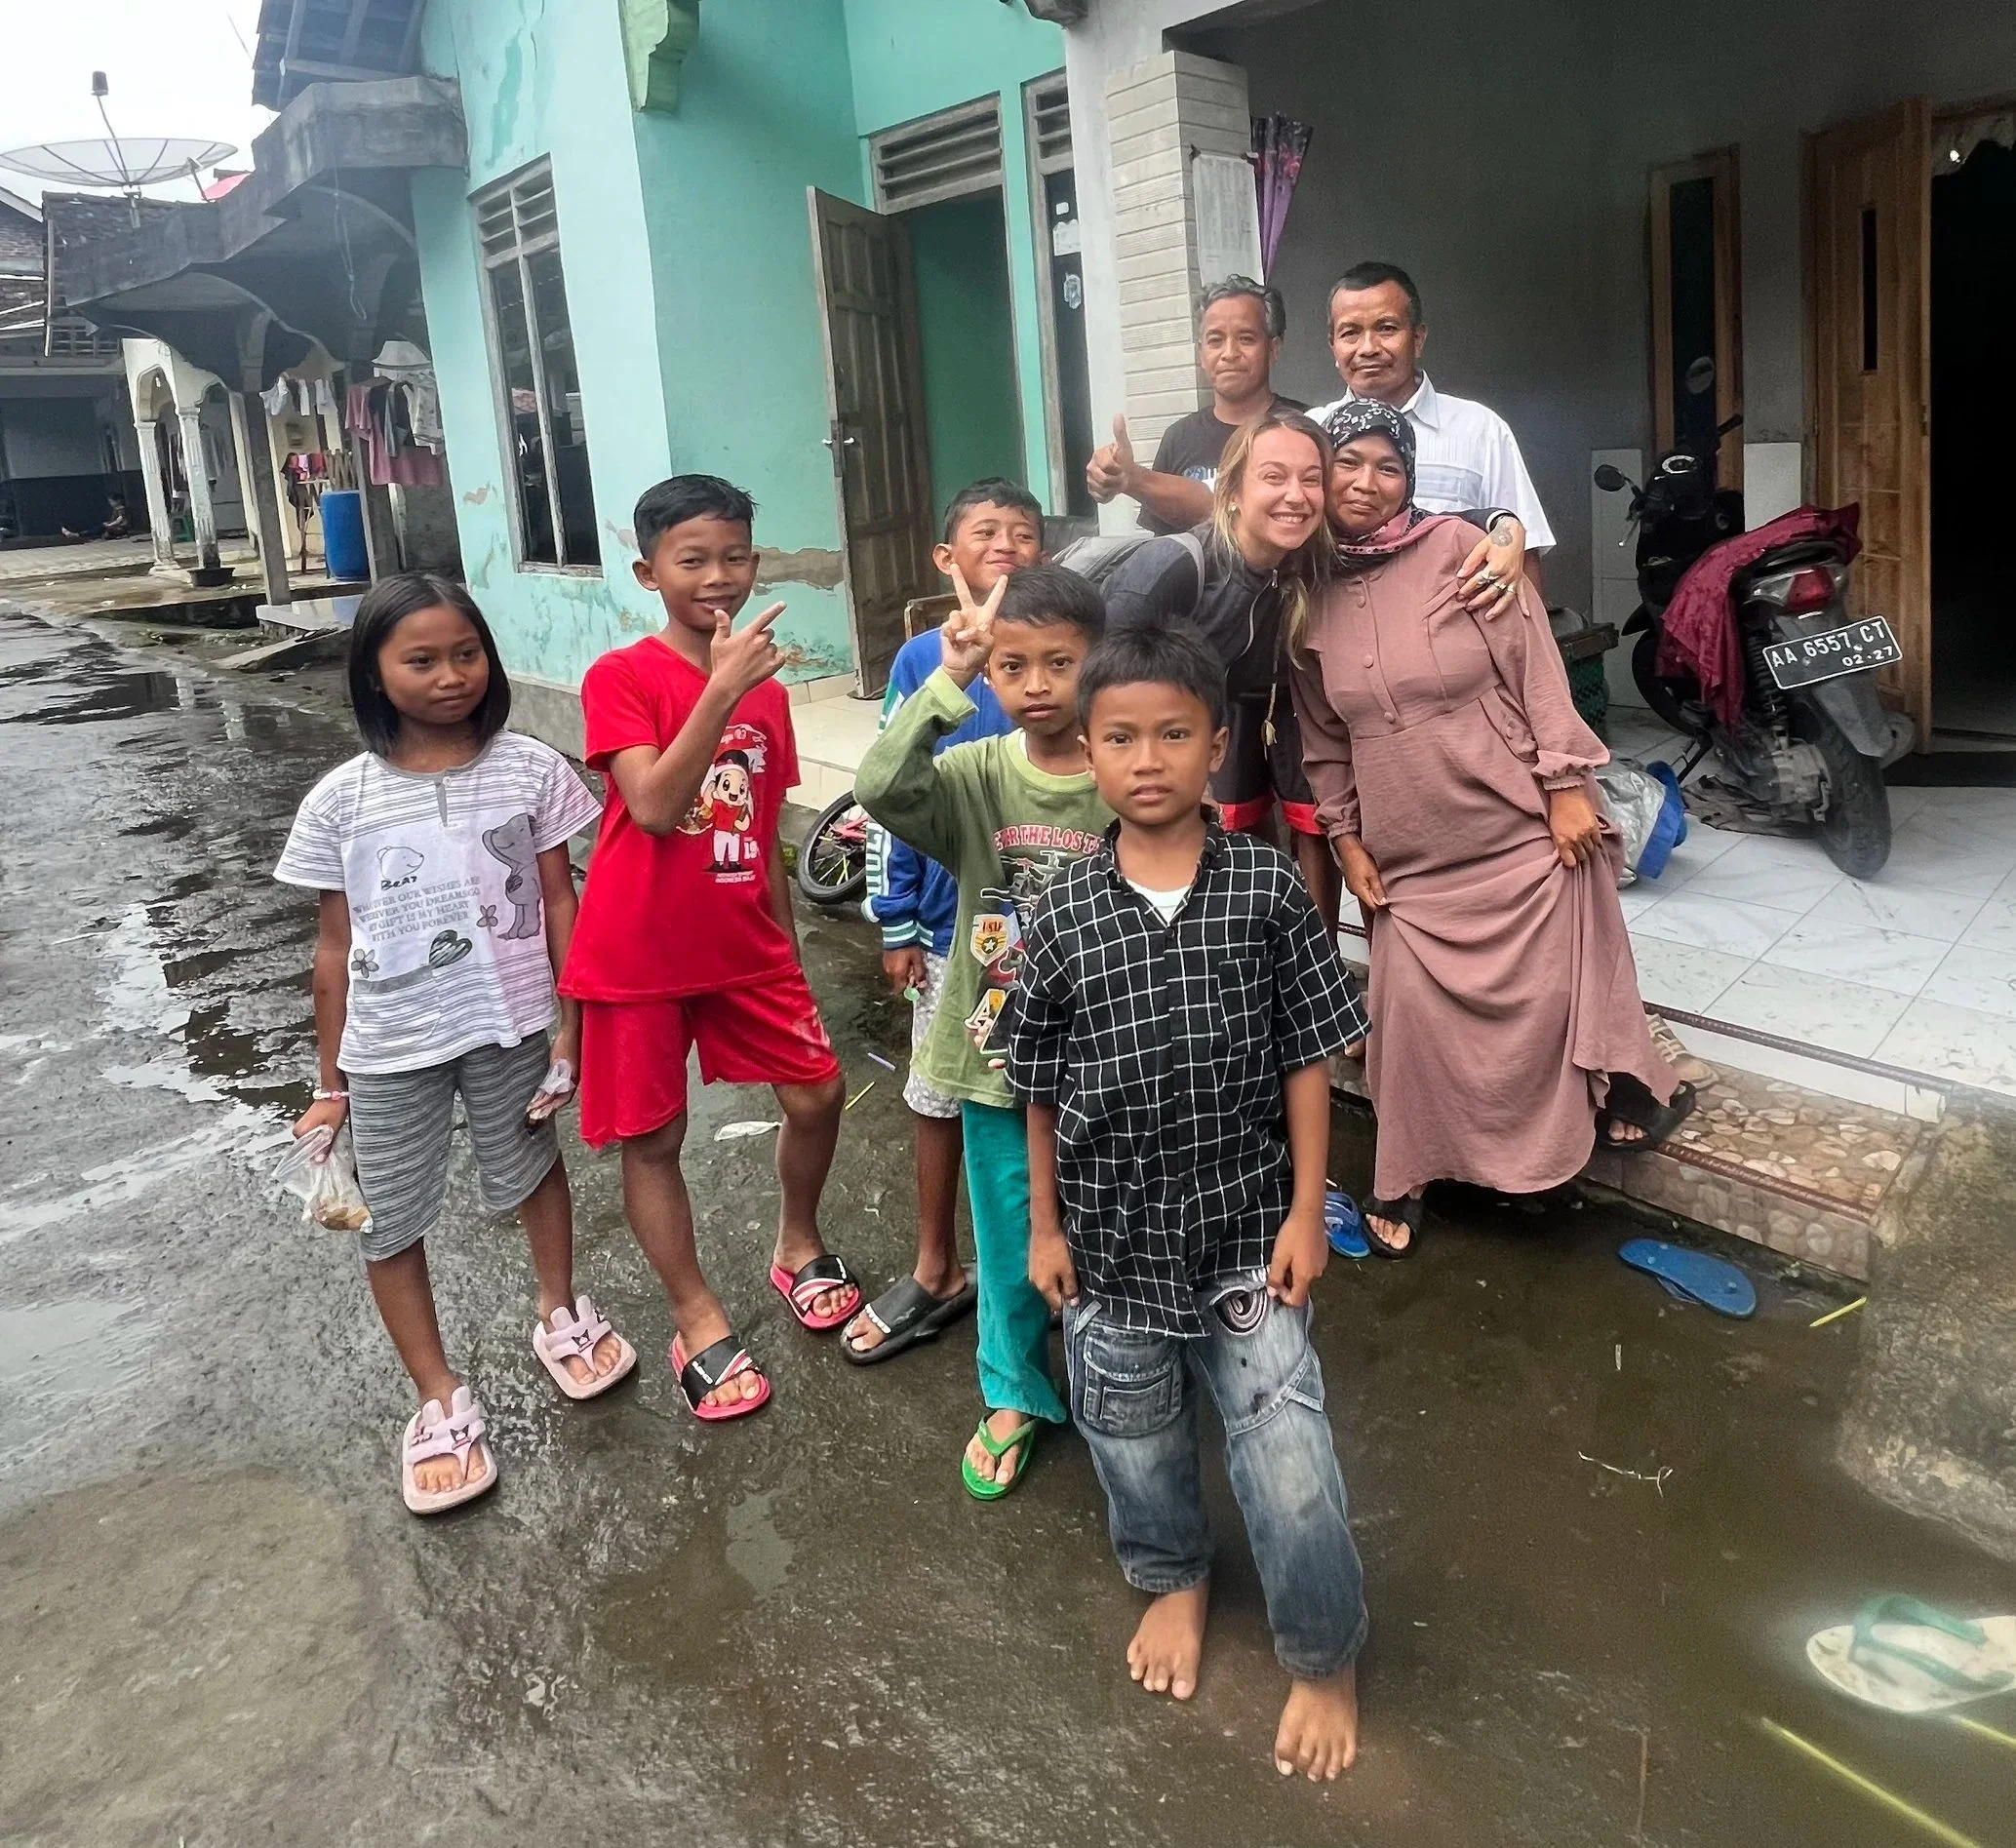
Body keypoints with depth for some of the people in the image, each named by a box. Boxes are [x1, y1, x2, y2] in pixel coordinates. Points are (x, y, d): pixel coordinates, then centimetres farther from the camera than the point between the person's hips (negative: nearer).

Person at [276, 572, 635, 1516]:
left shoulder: (528, 768, -9)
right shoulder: (340, 801, -10)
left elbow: (558, 902, -2)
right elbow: (334, 946, -2)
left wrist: (569, 1024, -2)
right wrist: (328, 1084, 3)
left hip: (508, 1026, 0)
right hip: (390, 1049, 0)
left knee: (530, 1172, 22)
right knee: (391, 1223, 10)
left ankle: (560, 1313, 49)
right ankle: (440, 1401, 30)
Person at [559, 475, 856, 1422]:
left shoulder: (767, 688, 4)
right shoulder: (620, 677, -12)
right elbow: (653, 807, -26)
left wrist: (786, 950, 16)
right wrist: (723, 688, -31)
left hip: (745, 949, 5)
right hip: (639, 957, -4)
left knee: (817, 1094, 6)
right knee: (650, 1138, 6)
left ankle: (799, 1248, 34)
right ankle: (699, 1323, 23)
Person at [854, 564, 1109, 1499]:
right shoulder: (976, 772, -7)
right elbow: (881, 789, -27)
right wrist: (948, 680, -33)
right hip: (996, 1057, 2)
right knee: (1010, 1241, 17)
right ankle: (1014, 1395, 40)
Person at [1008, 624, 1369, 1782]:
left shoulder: (1268, 889, -10)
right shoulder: (1064, 916, -7)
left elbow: (1306, 1059, -5)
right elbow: (1041, 1087, 1)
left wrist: (1306, 1211, -6)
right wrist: (1045, 1227, 3)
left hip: (1245, 1224, -2)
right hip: (1114, 1234, 2)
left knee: (1289, 1455, 0)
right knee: (1135, 1436, 21)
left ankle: (1326, 1657, 26)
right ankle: (1174, 1577, 51)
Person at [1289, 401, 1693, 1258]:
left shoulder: (1460, 549, -8)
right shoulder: (1308, 595, 1)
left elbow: (1537, 671, -8)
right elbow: (1322, 738, 8)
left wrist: (1567, 787, -11)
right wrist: (1347, 841, 6)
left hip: (1520, 825, -2)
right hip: (1408, 851, 3)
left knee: (1555, 989, 6)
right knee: (1414, 1011, 2)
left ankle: (1625, 1090, 35)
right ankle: (1401, 1177, 19)